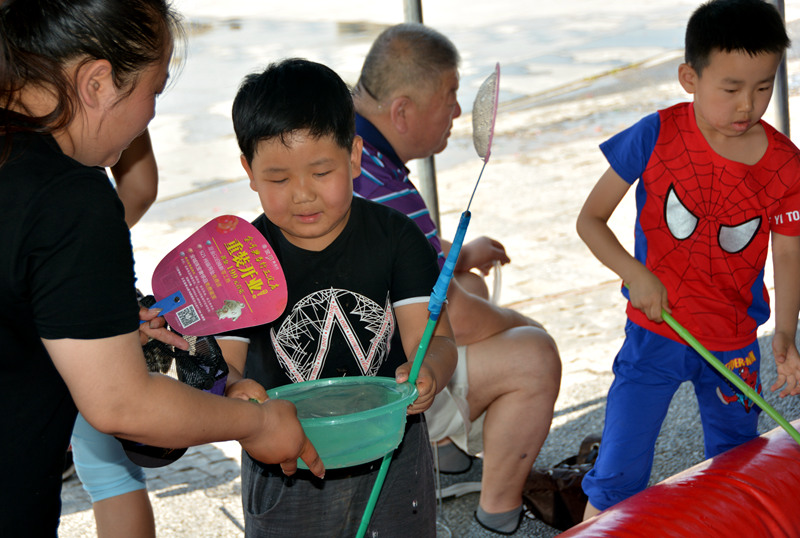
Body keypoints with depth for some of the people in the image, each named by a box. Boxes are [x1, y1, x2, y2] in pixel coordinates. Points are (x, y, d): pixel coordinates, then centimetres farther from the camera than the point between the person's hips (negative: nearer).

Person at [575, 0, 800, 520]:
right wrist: (635, 274, -21)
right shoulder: (656, 137, -15)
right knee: (617, 480, -1)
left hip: (735, 347, 2)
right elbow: (591, 218, -6)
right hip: (654, 335, -2)